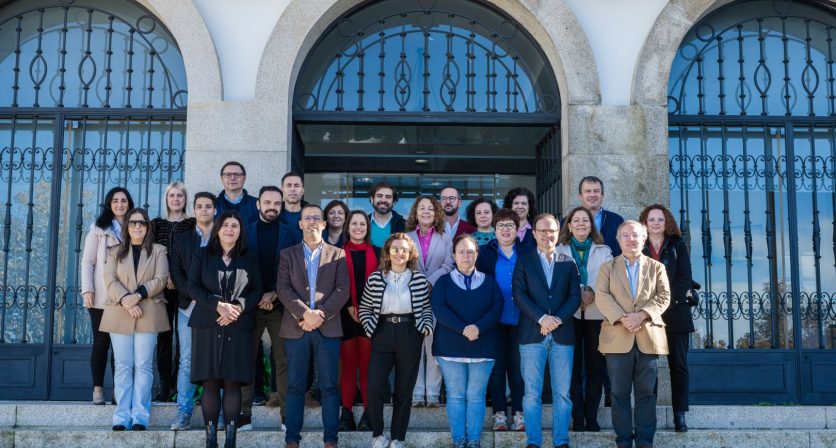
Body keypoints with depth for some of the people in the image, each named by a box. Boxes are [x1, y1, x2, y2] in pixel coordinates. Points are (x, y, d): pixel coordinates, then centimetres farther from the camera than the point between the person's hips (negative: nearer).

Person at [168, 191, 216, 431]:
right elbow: (175, 270, 4)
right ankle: (183, 413, 4)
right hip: (189, 306, 2)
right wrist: (192, 294, -10)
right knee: (187, 361, 1)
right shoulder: (181, 238, 12)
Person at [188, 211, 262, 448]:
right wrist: (218, 305, -14)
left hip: (239, 326, 0)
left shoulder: (250, 257, 10)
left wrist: (239, 307, -13)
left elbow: (257, 290, 6)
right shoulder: (203, 254, 8)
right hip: (207, 324, 0)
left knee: (233, 381, -4)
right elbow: (193, 286, 0)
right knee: (210, 381, -3)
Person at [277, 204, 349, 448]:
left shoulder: (338, 255, 8)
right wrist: (304, 313, -15)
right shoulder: (288, 254, 10)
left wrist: (321, 313, -14)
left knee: (329, 385, 1)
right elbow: (283, 288, -1)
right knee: (295, 385, 3)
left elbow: (343, 290, -1)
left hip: (328, 327, 0)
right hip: (296, 327, 1)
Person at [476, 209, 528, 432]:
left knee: (518, 366, 2)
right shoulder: (485, 253, 6)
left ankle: (519, 413, 9)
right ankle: (499, 412, 10)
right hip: (495, 320, 0)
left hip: (519, 319, 0)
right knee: (497, 365, 3)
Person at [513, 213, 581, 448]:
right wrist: (542, 318, -15)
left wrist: (558, 319, -11)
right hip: (532, 333, -1)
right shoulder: (523, 262, 8)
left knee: (562, 392, 3)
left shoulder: (568, 263, 12)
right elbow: (519, 294, -3)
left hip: (563, 334, 1)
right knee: (532, 392, 0)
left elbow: (575, 296, 4)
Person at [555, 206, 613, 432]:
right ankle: (577, 418, 3)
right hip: (570, 313, -1)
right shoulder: (560, 251, 10)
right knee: (573, 365, -2)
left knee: (595, 365, 1)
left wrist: (593, 293, -14)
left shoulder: (603, 251, 14)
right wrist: (576, 294, -13)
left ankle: (592, 417, 7)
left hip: (596, 313, 1)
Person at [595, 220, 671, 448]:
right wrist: (622, 317, -17)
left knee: (646, 393, 3)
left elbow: (664, 297, 0)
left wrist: (642, 315, -16)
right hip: (618, 338, 0)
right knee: (620, 393, 2)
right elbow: (602, 296, -2)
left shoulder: (657, 267, 12)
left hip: (649, 337, 0)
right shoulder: (607, 267, 11)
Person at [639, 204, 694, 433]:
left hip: (675, 312, 1)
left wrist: (667, 299, -13)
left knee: (678, 364, 1)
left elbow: (685, 278, 0)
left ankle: (679, 415, 5)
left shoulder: (677, 245, 7)